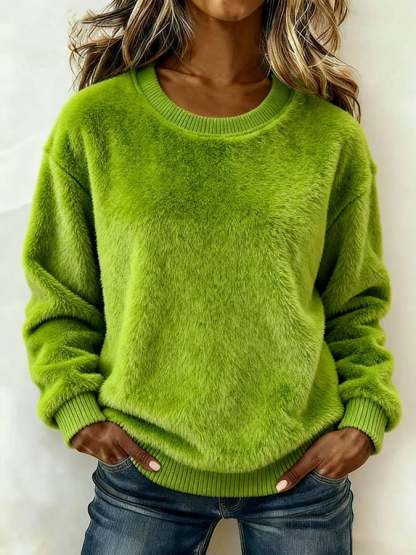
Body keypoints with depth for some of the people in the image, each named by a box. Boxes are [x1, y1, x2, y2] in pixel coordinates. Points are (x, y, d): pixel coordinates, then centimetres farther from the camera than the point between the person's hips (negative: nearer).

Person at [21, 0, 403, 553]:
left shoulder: (333, 136, -2)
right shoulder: (93, 123, -6)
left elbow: (357, 300, 8)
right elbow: (59, 295, 3)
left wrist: (365, 415, -5)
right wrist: (77, 406, -9)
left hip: (303, 471, 2)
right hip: (145, 468, -1)